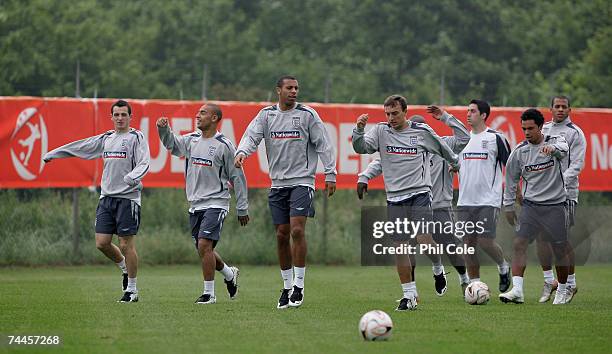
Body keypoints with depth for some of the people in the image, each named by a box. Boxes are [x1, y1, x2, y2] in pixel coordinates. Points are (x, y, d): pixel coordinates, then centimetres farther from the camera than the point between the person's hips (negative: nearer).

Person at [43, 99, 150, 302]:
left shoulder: (136, 137, -2)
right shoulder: (105, 139, 16)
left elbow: (144, 163, -15)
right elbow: (79, 147, 26)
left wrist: (132, 177, -35)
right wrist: (52, 154, 31)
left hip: (127, 197, -6)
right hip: (106, 197, 6)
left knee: (126, 244, -6)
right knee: (102, 243, 2)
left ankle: (131, 290, 3)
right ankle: (125, 268, 28)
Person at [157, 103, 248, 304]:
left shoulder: (224, 145, -8)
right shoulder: (192, 140, 8)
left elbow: (237, 177, -4)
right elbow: (171, 143, 24)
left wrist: (242, 209, -3)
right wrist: (163, 128, 0)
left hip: (215, 203, -7)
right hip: (195, 205, 7)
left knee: (204, 245, -18)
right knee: (203, 250, 12)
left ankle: (209, 293, -11)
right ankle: (230, 274, 38)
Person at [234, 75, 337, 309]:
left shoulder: (307, 114, 0)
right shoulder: (266, 114, 7)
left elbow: (323, 145, 1)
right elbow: (252, 136, -4)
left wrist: (330, 175, -2)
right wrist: (242, 152, -25)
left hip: (302, 181, -4)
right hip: (278, 183, 4)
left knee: (297, 230, -16)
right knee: (282, 235, 5)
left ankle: (299, 285, -9)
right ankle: (287, 286, 16)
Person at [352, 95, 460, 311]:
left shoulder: (422, 131, 0)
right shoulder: (381, 131, 4)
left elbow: (443, 149, 17)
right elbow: (360, 147, -10)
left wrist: (455, 163, 31)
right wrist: (359, 129, -28)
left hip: (419, 193, -3)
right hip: (394, 197, 3)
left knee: (423, 239, -19)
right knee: (400, 247, 0)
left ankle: (438, 269, 13)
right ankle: (409, 296, 8)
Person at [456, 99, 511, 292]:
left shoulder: (496, 138, -4)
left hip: (488, 200, -6)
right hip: (465, 201, 6)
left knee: (485, 241, -13)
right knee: (468, 243, 2)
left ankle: (503, 267, 15)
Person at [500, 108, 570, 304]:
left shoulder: (554, 140, -5)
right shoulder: (519, 151, 2)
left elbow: (563, 148, -30)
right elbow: (511, 178, 13)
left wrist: (552, 148, -54)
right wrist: (508, 206, 14)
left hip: (555, 205, -2)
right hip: (530, 205, 2)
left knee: (560, 250, 4)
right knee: (519, 244, -15)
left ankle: (562, 291, 25)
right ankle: (517, 290, -22)